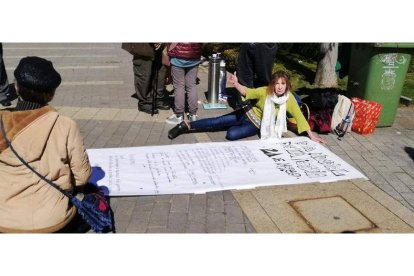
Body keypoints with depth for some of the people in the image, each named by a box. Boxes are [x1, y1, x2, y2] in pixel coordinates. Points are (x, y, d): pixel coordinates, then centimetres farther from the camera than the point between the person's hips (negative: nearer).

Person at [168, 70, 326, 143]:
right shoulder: (265, 91, -21)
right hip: (248, 114, -1)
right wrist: (236, 84, -55)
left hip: (257, 126, 1)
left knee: (231, 135, -22)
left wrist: (311, 134, -16)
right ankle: (186, 125, -2)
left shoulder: (289, 99, -18)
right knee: (217, 122, -13)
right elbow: (248, 92, -34)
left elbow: (299, 116, -14)